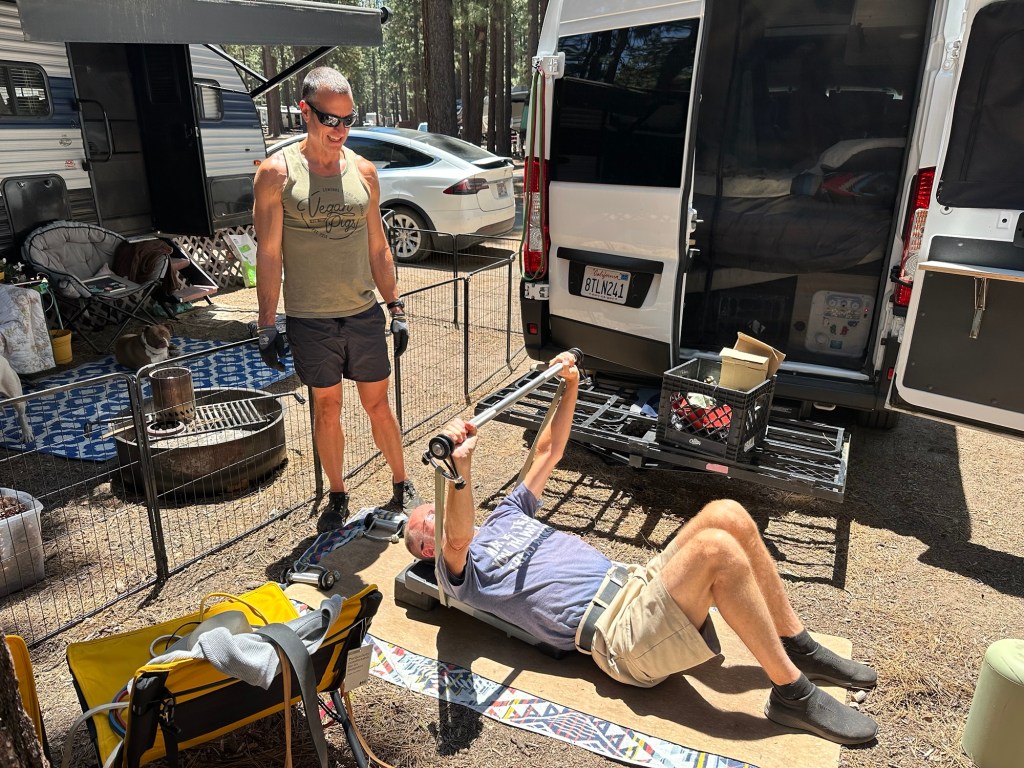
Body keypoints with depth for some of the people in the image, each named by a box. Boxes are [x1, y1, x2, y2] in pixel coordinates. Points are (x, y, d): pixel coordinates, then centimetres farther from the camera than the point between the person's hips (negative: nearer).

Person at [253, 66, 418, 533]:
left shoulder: (363, 171, 5)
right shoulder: (278, 172, -5)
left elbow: (377, 246, 10)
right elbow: (268, 254, -6)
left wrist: (396, 307, 7)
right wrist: (267, 325, -9)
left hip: (364, 313, 2)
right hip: (309, 319, -2)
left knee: (377, 404, 10)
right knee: (327, 408, 10)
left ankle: (402, 486, 26)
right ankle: (337, 498, 27)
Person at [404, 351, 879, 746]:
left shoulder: (505, 517, 25)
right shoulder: (459, 571, 3)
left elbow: (548, 453, 27)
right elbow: (458, 537, -23)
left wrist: (570, 388, 21)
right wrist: (461, 467, -41)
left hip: (634, 586, 8)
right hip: (621, 637, -8)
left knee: (727, 515, -11)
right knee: (717, 548, -28)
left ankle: (798, 647, 3)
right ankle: (793, 693, -14)